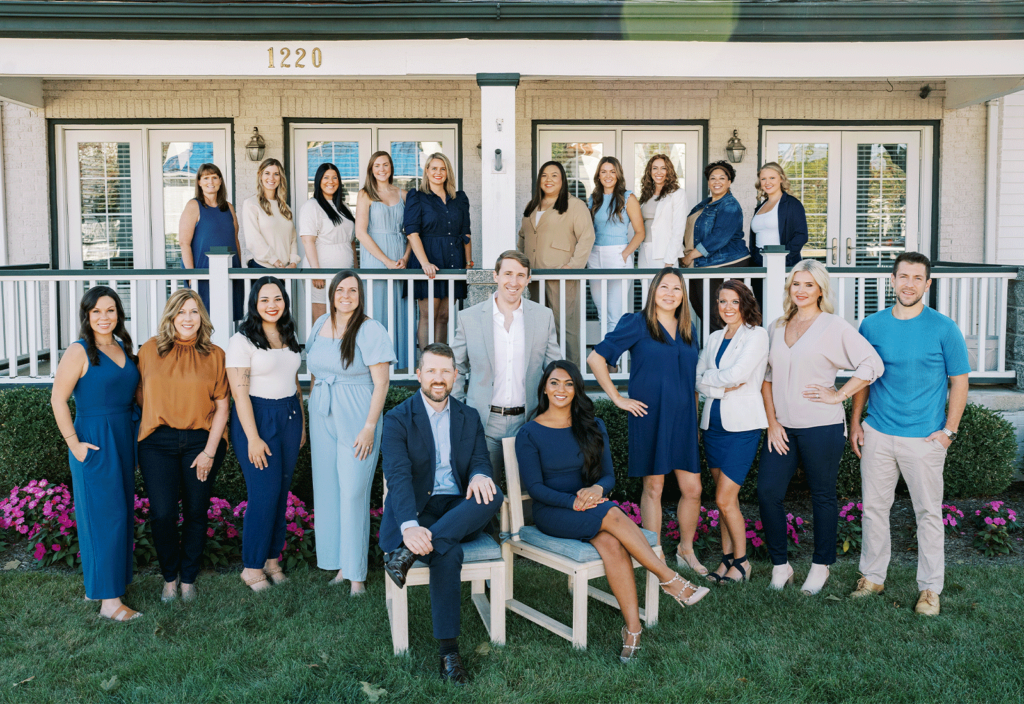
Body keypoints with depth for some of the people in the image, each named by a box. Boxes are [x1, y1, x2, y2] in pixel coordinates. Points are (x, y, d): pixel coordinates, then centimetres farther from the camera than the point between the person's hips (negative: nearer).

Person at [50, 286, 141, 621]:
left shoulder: (122, 348, 10)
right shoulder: (79, 352, -10)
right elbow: (58, 399, -12)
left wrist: (134, 436, 8)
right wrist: (74, 444, -15)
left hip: (124, 440, 7)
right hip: (95, 442, -7)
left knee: (122, 514, 12)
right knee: (105, 516, -6)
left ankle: (99, 583, 26)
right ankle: (109, 600, 0)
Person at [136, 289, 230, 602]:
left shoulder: (214, 355, 3)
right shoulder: (150, 350, 5)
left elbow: (222, 407, 1)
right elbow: (140, 395, 12)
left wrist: (210, 451, -5)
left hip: (201, 441, 0)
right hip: (158, 442, 0)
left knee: (196, 514, 7)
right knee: (162, 514, -5)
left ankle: (188, 579, 25)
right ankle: (169, 577, 18)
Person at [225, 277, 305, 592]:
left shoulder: (288, 338, 12)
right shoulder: (242, 340, -9)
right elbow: (239, 392, -14)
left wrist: (302, 422, 15)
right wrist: (253, 438, -18)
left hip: (289, 417, 6)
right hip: (257, 418, -6)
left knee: (282, 492, 8)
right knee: (264, 494, -7)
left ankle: (272, 558, 21)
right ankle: (252, 566, 7)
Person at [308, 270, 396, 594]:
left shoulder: (371, 330, -9)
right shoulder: (320, 325, 10)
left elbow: (381, 382, -11)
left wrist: (370, 427, -16)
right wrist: (310, 412, 13)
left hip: (356, 421, -6)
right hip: (322, 419, 6)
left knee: (353, 493, -5)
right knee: (327, 491, 9)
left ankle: (356, 574, 5)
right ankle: (340, 564, 21)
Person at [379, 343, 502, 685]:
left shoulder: (469, 417, 14)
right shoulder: (398, 419, -2)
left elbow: (481, 460, 5)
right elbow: (398, 476, -16)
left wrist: (479, 475, -24)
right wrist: (409, 525, -35)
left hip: (457, 510, 4)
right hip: (414, 510, -4)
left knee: (492, 495, -29)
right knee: (447, 551, -34)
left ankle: (408, 552, -34)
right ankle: (448, 650, -24)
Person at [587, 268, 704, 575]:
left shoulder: (688, 329, 13)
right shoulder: (636, 323, -4)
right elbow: (596, 358, -6)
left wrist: (695, 416, 16)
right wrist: (617, 398, -7)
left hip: (684, 420, 5)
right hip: (650, 417, -5)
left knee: (692, 489, 4)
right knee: (654, 487, 3)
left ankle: (686, 551, 25)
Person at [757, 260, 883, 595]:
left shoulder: (834, 326, -4)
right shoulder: (776, 328, 10)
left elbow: (872, 364, -9)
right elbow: (767, 377, 11)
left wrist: (838, 395, -12)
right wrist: (772, 421, 3)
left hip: (821, 426, -4)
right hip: (782, 427, 4)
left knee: (822, 496, 8)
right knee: (767, 492, -1)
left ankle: (821, 566, 24)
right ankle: (780, 565, 14)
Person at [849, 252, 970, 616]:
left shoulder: (943, 328, -5)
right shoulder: (872, 325, 2)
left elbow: (959, 381, 0)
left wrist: (949, 430, -6)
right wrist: (855, 422, 8)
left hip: (924, 437, -2)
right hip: (877, 433, 3)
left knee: (929, 513, 6)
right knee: (874, 508, 10)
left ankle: (930, 587, 19)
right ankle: (872, 576, 25)